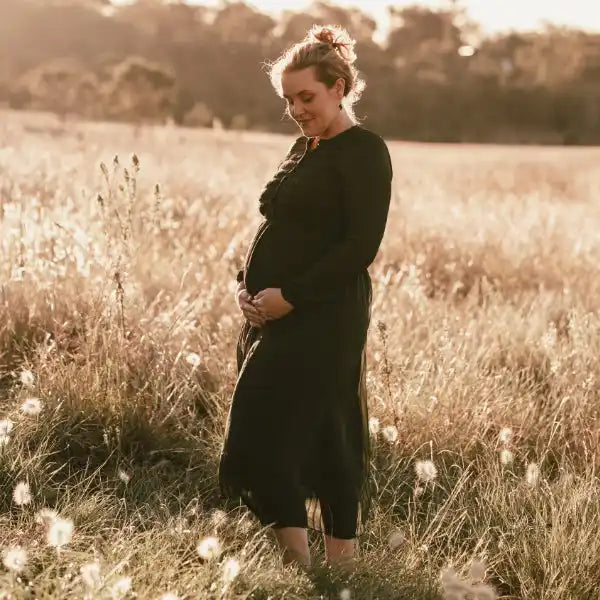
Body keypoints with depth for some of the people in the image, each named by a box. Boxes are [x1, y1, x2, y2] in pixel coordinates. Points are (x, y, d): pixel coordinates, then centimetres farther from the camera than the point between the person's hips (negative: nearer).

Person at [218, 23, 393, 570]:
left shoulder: (364, 152, -8)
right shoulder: (303, 149, 17)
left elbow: (361, 245, -15)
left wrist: (290, 296, -19)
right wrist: (246, 284, 4)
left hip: (323, 320, -8)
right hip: (273, 315, 8)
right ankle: (296, 557, 17)